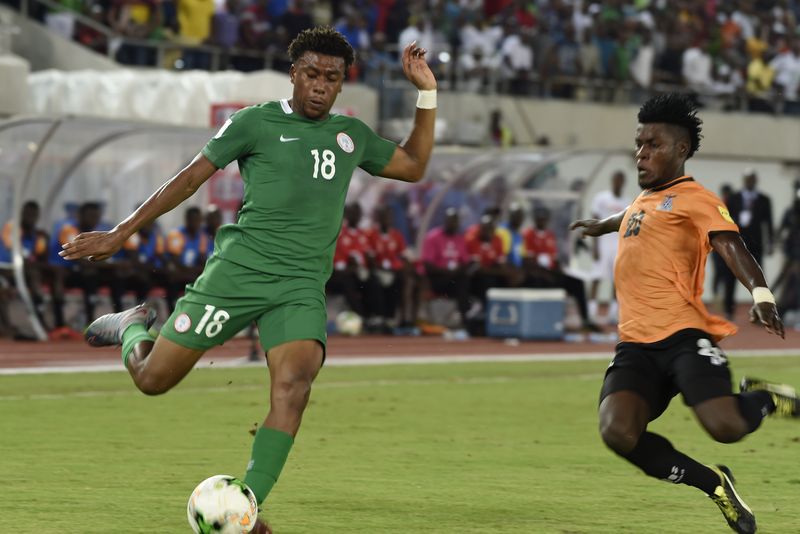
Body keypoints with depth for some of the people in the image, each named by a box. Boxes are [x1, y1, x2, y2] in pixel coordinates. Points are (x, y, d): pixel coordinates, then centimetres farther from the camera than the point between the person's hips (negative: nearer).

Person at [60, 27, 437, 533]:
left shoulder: (351, 134, 16)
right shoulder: (256, 122, 1)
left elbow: (414, 166, 26)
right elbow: (191, 177, 4)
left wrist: (427, 93, 17)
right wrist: (121, 233, 3)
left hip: (302, 287, 2)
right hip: (239, 269, -2)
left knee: (294, 384, -25)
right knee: (153, 379, 2)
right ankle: (134, 325, 38)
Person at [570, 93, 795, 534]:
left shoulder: (694, 198, 2)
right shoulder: (640, 202, 25)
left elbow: (730, 245, -15)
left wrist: (760, 293, -34)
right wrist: (601, 225, 72)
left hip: (684, 335, -6)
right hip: (635, 345, 6)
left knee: (727, 427, -27)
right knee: (617, 432, -22)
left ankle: (765, 398, 15)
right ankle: (715, 485, 0)